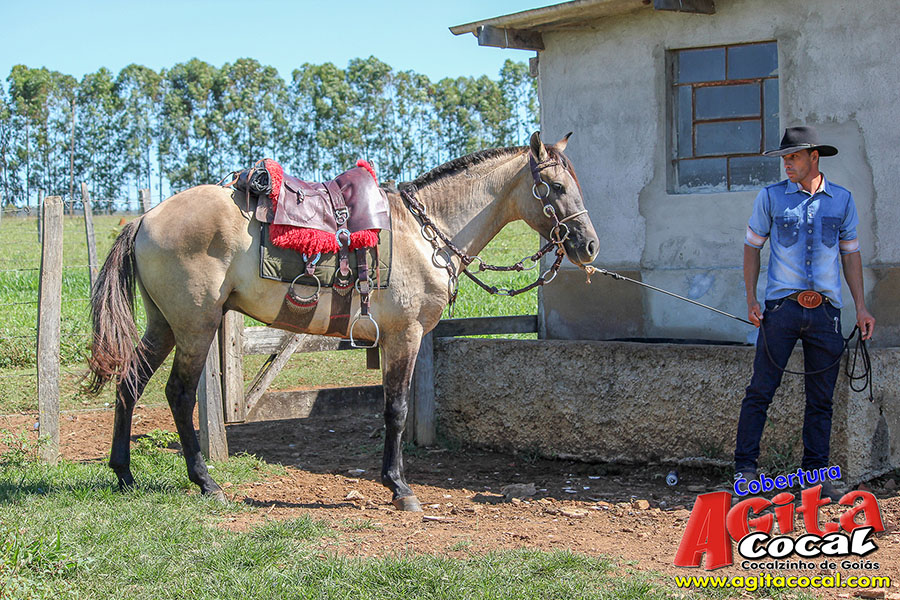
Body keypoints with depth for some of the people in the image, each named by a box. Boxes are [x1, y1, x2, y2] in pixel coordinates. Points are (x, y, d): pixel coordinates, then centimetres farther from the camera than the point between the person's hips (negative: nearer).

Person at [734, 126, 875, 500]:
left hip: (826, 311, 2)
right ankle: (745, 469, 2)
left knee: (821, 399, 4)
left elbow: (850, 254, 15)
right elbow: (752, 247, 10)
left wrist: (861, 307, 9)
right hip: (782, 306, -2)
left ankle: (815, 475, 12)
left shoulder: (842, 199, 10)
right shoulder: (771, 197, 6)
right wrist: (751, 299, 1)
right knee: (760, 391, -5)